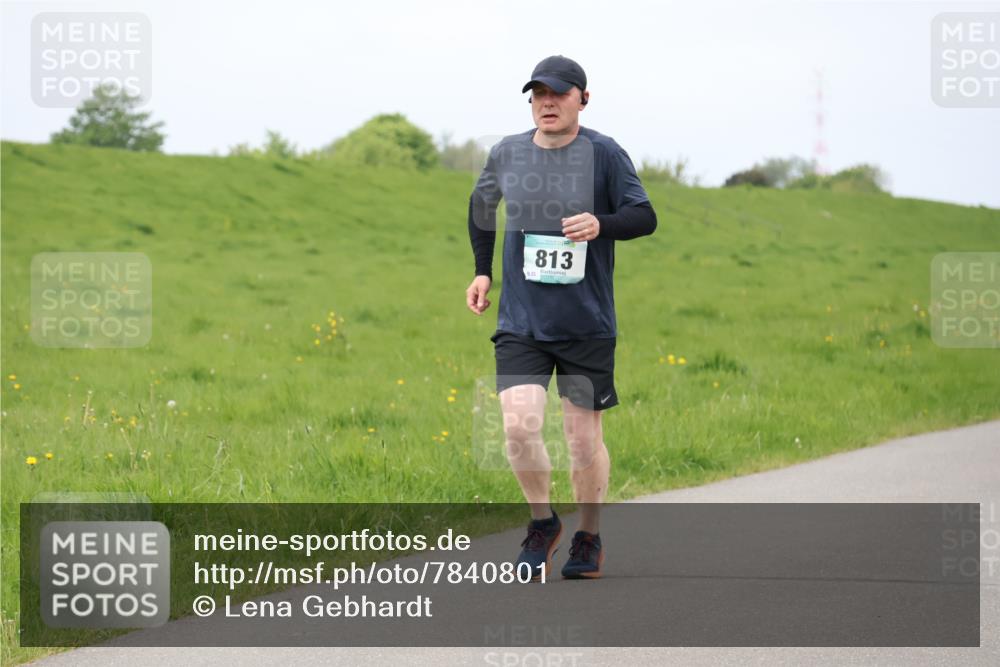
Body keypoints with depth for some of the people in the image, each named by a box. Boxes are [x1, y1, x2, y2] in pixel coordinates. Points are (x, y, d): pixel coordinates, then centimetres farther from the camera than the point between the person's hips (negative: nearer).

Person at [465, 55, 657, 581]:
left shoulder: (603, 154, -6)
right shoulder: (506, 153, 3)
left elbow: (644, 216, -7)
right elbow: (481, 205, 22)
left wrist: (601, 225, -27)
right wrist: (483, 271, 15)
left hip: (587, 324, -2)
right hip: (520, 321, 2)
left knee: (584, 439, 4)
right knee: (519, 425, -15)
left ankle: (589, 538, 27)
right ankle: (543, 522, 11)